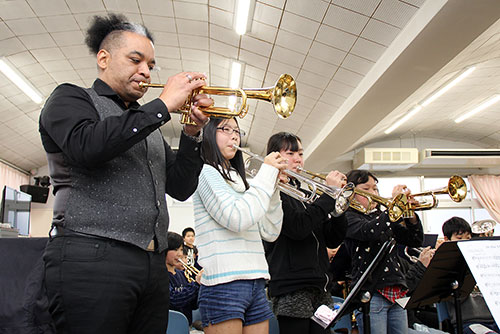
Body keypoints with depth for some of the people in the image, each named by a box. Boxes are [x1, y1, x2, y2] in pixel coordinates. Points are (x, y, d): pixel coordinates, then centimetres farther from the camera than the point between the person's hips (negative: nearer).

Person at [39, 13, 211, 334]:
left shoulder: (148, 126, 24)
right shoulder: (72, 98, 7)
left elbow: (181, 188, 18)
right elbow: (86, 146, -16)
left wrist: (192, 133, 3)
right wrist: (163, 105, -11)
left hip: (153, 265, 6)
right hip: (91, 256, -6)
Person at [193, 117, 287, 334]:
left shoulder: (238, 180, 19)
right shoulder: (206, 172, -3)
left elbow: (269, 233, 15)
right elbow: (238, 218, -18)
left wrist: (273, 186, 6)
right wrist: (267, 172, -8)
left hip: (255, 281, 7)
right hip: (224, 283, -7)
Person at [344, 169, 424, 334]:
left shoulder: (382, 215, 18)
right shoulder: (348, 217, -1)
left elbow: (416, 241, 13)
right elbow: (369, 231, -23)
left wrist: (410, 214, -3)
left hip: (397, 293, 7)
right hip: (370, 293, -6)